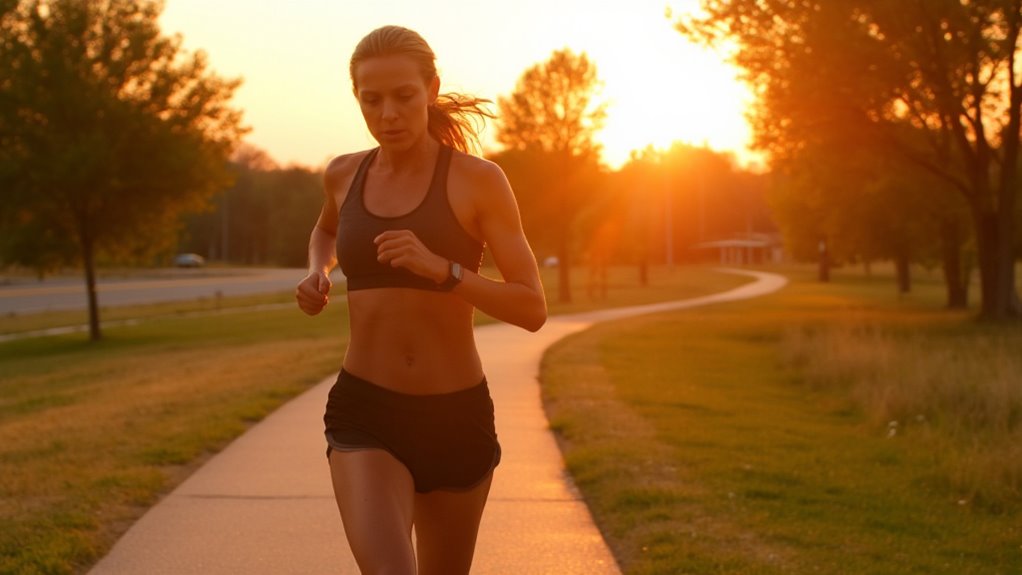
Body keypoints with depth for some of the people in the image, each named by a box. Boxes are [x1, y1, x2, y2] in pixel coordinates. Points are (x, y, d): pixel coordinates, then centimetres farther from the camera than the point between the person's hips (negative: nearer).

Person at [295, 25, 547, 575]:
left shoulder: (479, 179, -5)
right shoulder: (345, 174, 5)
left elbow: (533, 309, -10)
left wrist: (440, 268, -24)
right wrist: (316, 273, 8)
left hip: (456, 417, 0)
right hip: (364, 414, 0)